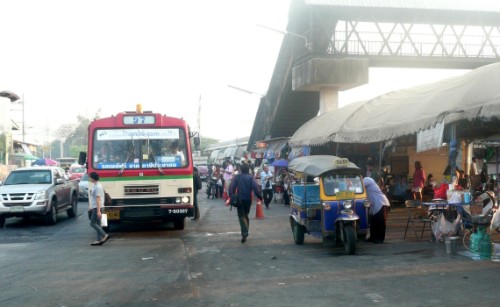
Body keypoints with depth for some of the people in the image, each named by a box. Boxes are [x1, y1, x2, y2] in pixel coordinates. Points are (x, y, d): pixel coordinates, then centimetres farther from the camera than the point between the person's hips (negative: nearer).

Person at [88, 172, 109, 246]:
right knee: (97, 223, 9)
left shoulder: (97, 187, -18)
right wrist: (91, 206, 25)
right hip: (95, 207, 10)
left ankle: (104, 235, -8)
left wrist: (98, 211, -23)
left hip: (97, 207, -10)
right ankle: (99, 240, 11)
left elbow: (98, 199, -22)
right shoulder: (94, 185, 13)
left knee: (93, 223, -8)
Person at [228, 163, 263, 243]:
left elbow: (231, 187, -6)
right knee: (245, 215, 19)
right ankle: (245, 232, 21)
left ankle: (244, 233, -21)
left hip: (239, 199, -2)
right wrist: (260, 197, -7)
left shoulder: (237, 177, 1)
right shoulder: (251, 178, 0)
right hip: (248, 199, 2)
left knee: (241, 216, -2)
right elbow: (255, 188, -10)